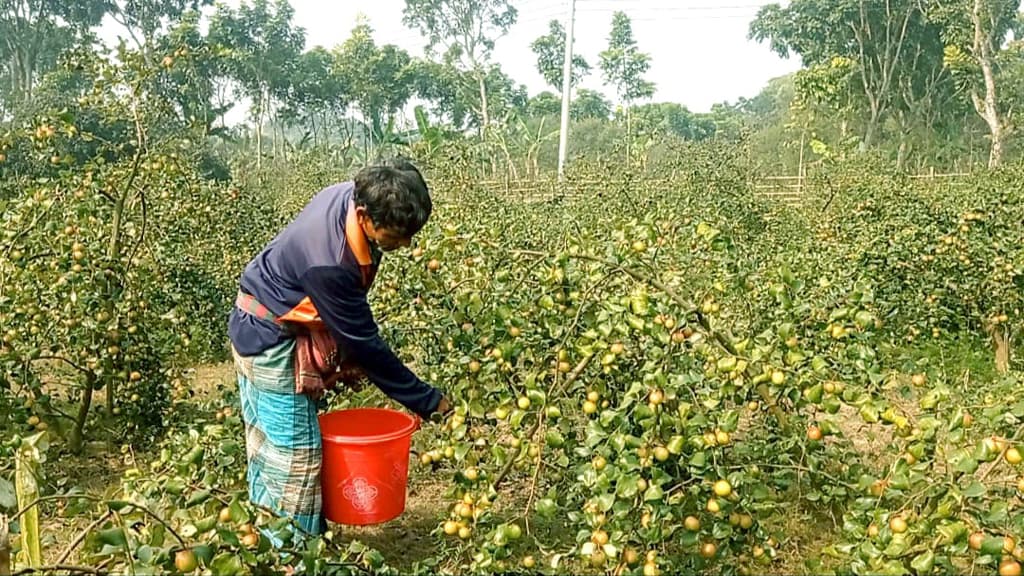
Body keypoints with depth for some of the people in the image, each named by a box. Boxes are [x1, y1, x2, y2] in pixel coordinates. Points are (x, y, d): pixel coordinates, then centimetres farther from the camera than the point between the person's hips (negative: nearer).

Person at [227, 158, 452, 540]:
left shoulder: (358, 195, -13)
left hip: (268, 331, 9)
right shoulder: (328, 265, -38)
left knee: (271, 446, 18)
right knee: (295, 453, -4)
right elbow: (365, 343, -28)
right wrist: (425, 400, -19)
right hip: (272, 342, -9)